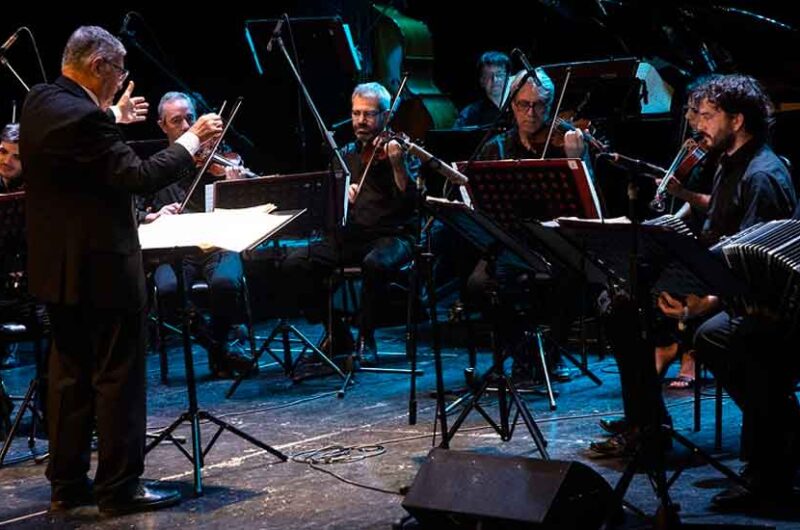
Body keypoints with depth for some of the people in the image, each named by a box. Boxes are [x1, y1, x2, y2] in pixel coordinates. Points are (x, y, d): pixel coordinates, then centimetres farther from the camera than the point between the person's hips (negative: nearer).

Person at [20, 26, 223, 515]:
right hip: (102, 268, -10)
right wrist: (193, 139, -13)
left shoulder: (40, 102, 5)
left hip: (59, 267, 10)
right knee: (119, 378, 1)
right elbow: (140, 176, -22)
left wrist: (114, 116, 32)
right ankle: (119, 488, 8)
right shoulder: (83, 117, -23)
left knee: (70, 374, 15)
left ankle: (67, 484, 21)